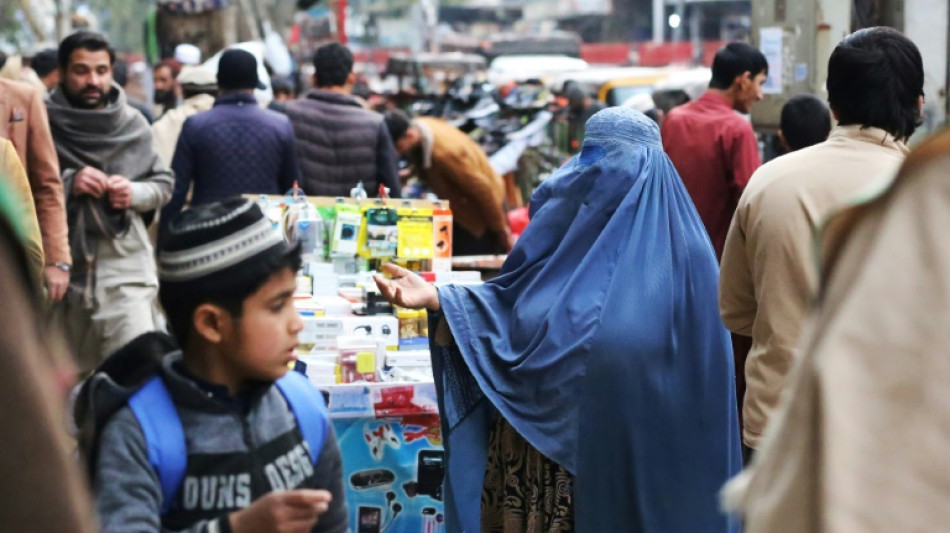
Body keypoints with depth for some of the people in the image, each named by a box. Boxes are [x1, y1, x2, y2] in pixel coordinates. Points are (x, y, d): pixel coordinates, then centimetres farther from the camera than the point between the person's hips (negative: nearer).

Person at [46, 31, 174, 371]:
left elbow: (164, 184, 11)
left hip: (125, 268, 0)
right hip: (60, 267, 0)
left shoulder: (132, 124, 4)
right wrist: (66, 184, -16)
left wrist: (134, 193, -10)